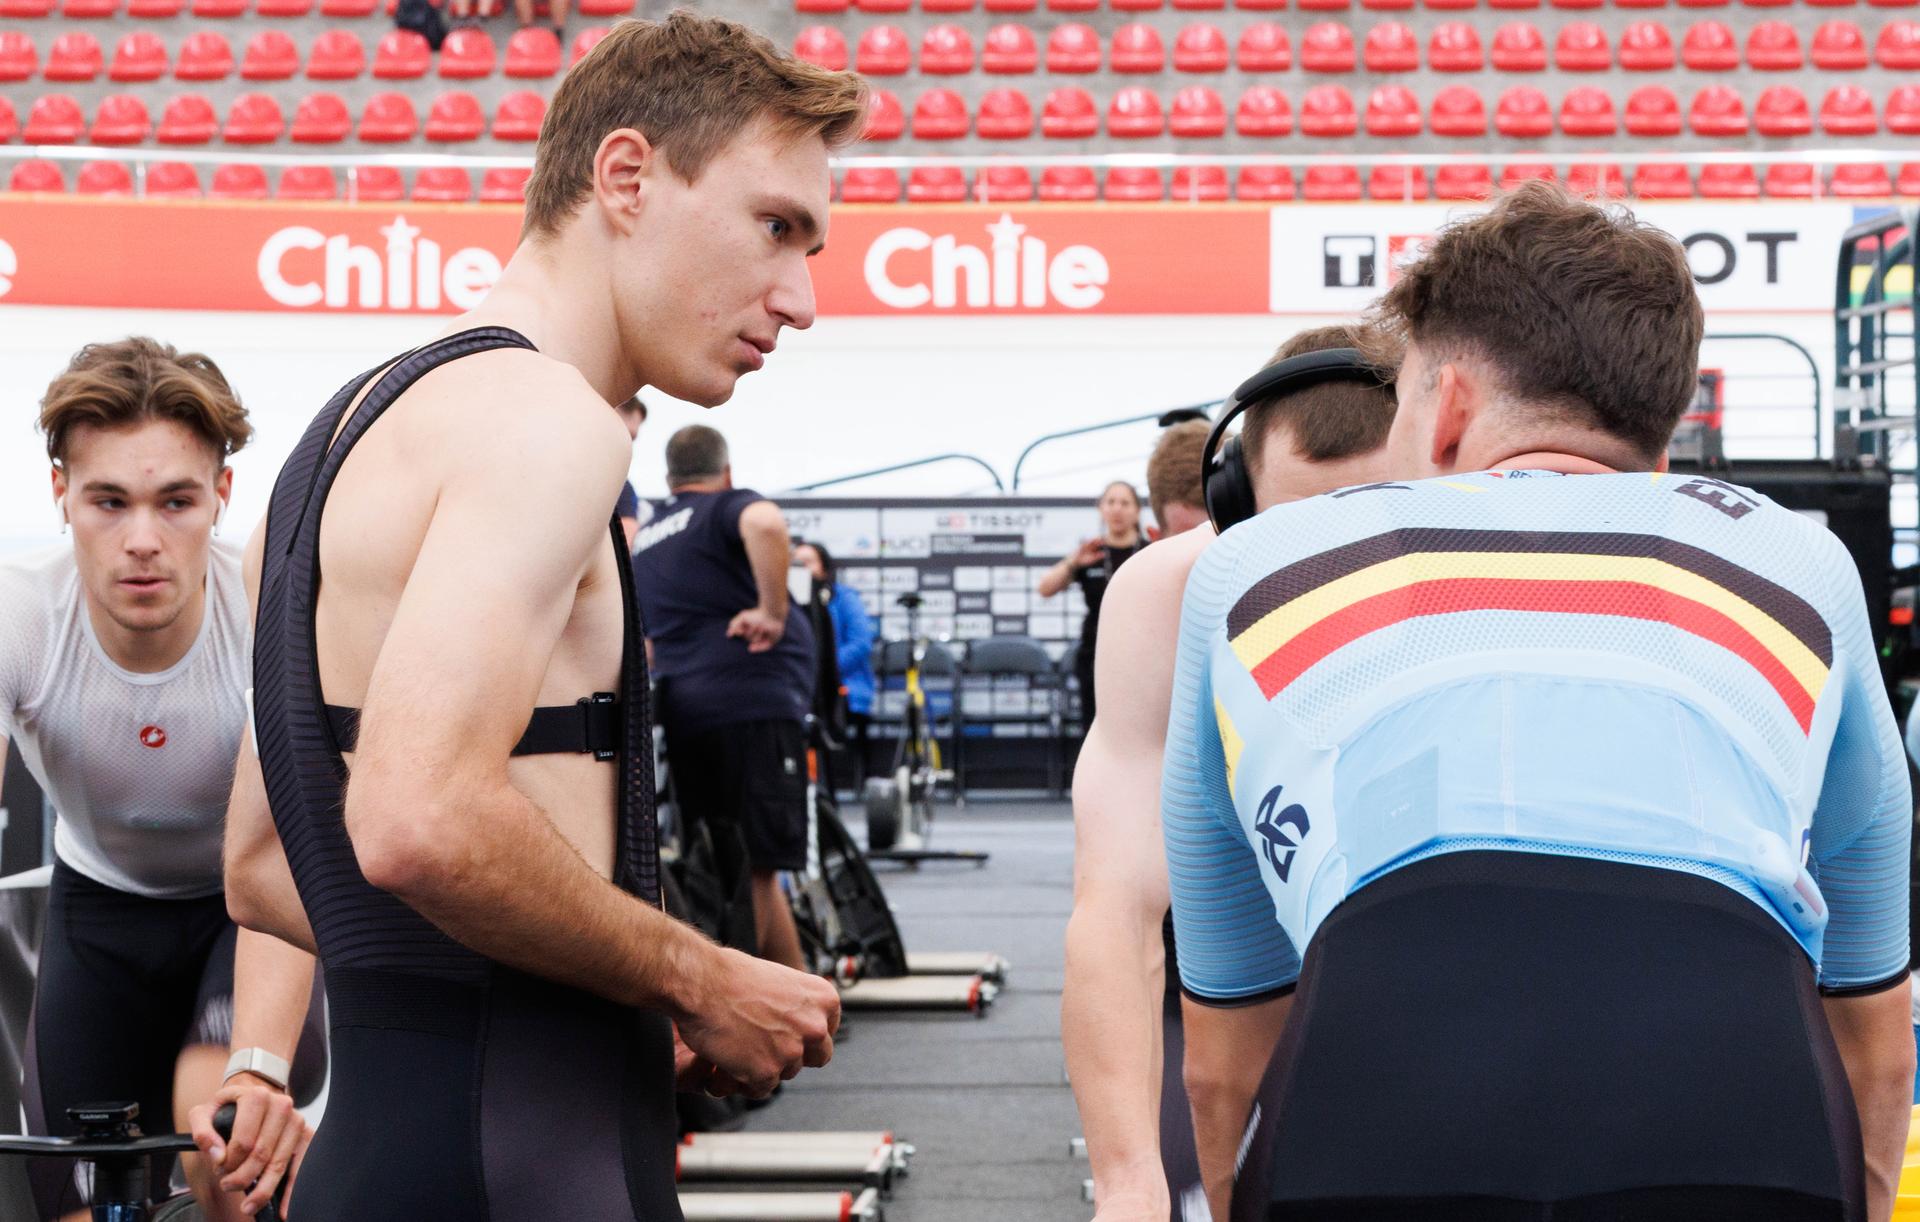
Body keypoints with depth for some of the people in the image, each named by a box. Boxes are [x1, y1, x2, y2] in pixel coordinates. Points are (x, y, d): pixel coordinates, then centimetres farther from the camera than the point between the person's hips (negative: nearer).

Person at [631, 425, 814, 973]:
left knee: (758, 866, 15)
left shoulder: (644, 541, 23)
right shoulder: (728, 507, 0)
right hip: (753, 705, -8)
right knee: (756, 868, -6)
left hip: (681, 714, 8)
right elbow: (766, 523, -25)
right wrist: (774, 613, -19)